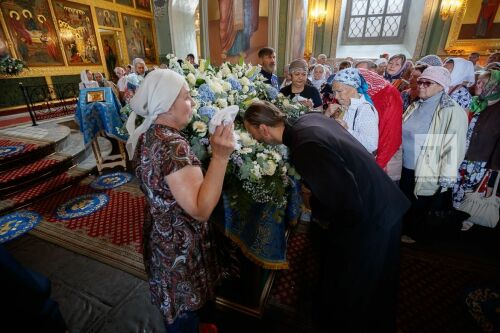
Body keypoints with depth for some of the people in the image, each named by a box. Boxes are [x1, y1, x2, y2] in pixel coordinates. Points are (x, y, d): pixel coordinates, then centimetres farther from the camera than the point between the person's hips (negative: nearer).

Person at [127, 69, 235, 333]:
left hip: (160, 235, 9)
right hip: (179, 244, -9)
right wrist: (220, 156, -41)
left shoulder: (146, 134, -1)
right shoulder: (173, 145, -32)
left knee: (173, 303, 34)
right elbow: (201, 209, -35)